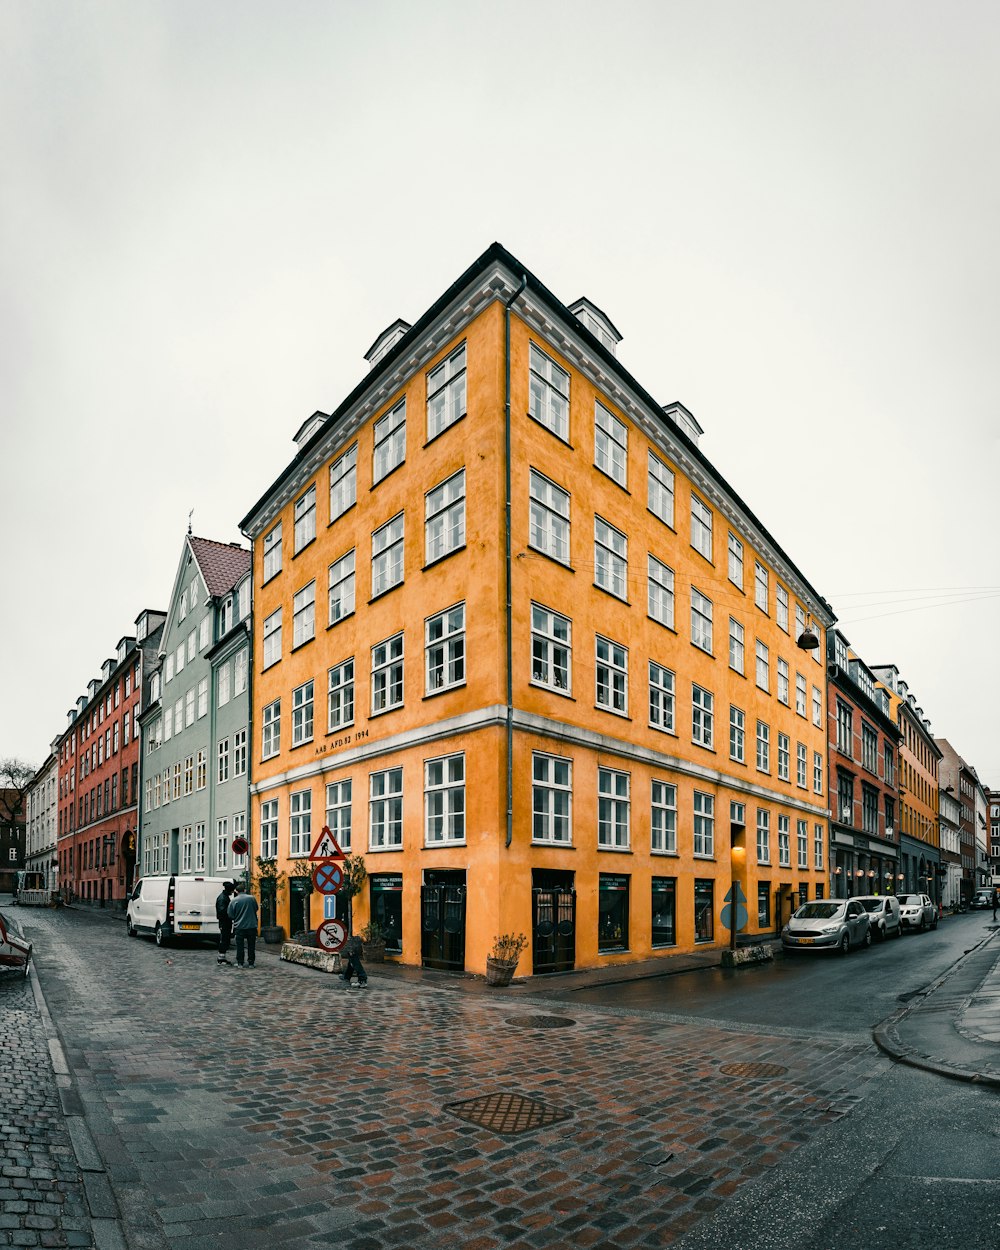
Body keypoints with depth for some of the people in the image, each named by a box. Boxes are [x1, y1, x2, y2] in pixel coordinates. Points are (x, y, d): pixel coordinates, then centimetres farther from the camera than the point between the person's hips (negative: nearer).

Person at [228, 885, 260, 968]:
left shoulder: (233, 901, -8)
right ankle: (251, 963, 13)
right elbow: (256, 909, 12)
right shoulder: (252, 898, -4)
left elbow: (231, 916, -3)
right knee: (251, 946, 10)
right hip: (252, 925, 1)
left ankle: (240, 963, 11)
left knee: (240, 946, 9)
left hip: (239, 927, -1)